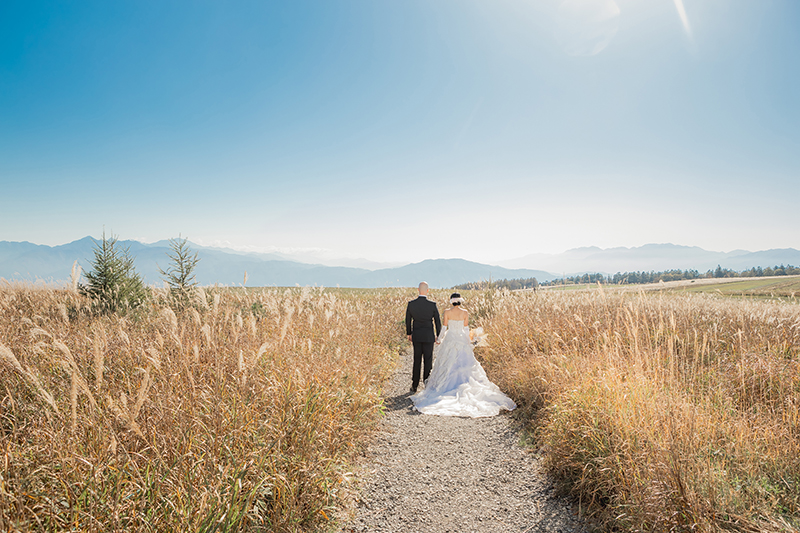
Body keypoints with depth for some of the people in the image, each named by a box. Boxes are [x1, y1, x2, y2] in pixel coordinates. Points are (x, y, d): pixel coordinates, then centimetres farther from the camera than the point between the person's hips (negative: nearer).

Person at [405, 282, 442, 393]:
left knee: (417, 361, 11)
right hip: (429, 336, -2)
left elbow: (408, 320, 5)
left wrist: (409, 333, 19)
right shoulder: (432, 305, -11)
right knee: (428, 361, 8)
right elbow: (437, 321, -3)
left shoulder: (411, 304, -5)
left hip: (416, 336, 2)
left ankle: (414, 385, 15)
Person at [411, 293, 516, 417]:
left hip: (450, 341, -1)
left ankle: (446, 386, 8)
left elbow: (445, 328, -3)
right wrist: (469, 341, 15)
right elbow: (466, 329, 1)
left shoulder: (447, 312, -7)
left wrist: (439, 339, 12)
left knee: (448, 365, 8)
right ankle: (465, 384, 8)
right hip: (462, 341, 1)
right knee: (464, 364, 9)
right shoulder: (465, 313, -3)